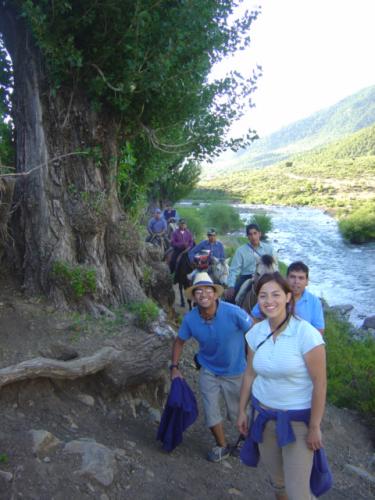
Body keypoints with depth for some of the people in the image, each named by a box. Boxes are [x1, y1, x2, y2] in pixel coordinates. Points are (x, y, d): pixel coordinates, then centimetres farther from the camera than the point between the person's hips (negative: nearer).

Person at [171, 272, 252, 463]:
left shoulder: (233, 312, -29)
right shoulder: (190, 319, -17)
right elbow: (180, 341, 0)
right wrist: (174, 366, -6)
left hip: (235, 371, -2)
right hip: (208, 371, 2)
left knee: (238, 411, 15)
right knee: (211, 411, 8)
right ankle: (222, 446, 36)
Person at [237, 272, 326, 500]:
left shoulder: (306, 334, -21)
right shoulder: (256, 333, -5)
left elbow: (320, 383, -16)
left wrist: (314, 427, -12)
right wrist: (242, 411, 11)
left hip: (298, 419, -4)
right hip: (263, 413, 4)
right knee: (276, 478, 20)